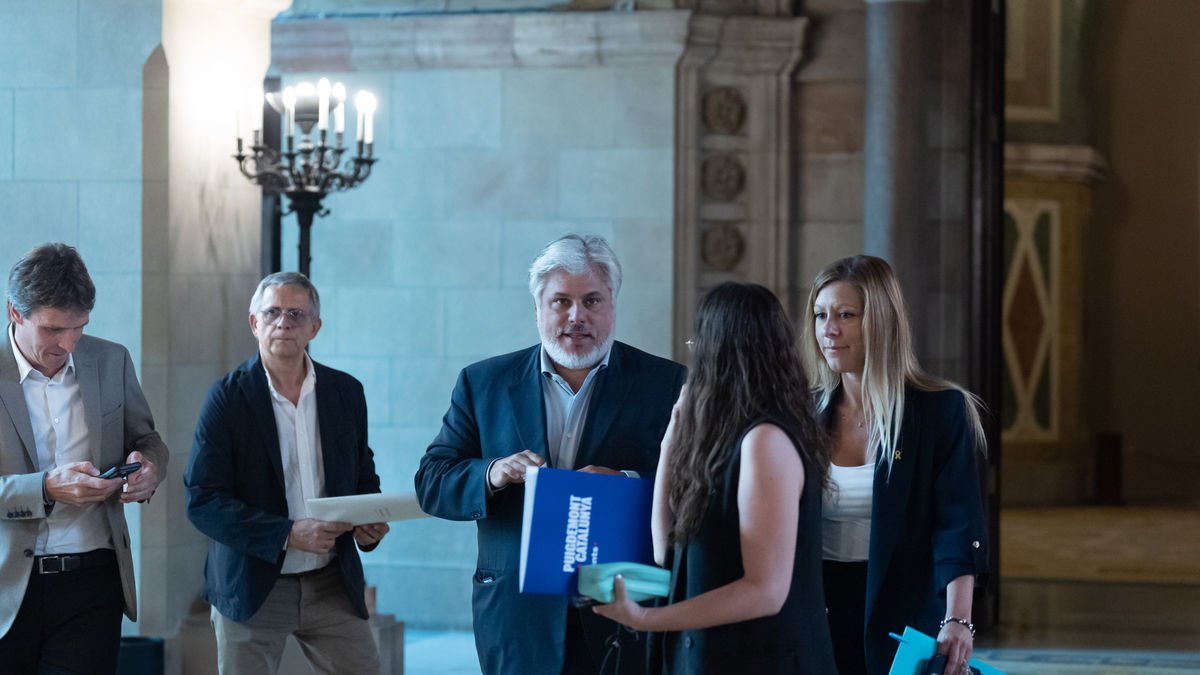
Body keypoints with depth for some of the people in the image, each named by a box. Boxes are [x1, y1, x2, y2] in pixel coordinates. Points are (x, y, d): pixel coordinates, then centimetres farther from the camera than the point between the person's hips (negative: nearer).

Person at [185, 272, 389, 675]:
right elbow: (202, 501, -12)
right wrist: (288, 535, -22)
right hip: (252, 588, -3)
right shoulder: (228, 397, -7)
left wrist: (368, 523, -6)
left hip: (332, 584, 3)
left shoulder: (346, 392, 5)